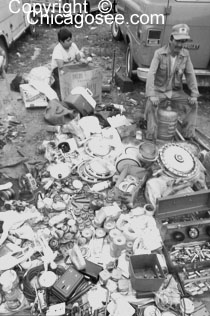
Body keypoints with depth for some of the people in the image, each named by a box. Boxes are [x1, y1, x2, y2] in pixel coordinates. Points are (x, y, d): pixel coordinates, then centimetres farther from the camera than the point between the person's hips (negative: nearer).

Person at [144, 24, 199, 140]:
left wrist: (194, 94, -12)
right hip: (159, 91, -3)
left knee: (193, 104, -17)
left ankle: (188, 134, -7)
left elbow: (190, 74, -2)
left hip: (175, 91, 3)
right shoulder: (159, 53, -18)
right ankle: (151, 135, -25)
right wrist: (151, 95, -37)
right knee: (151, 105, -34)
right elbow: (151, 74, -25)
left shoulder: (185, 54, -7)